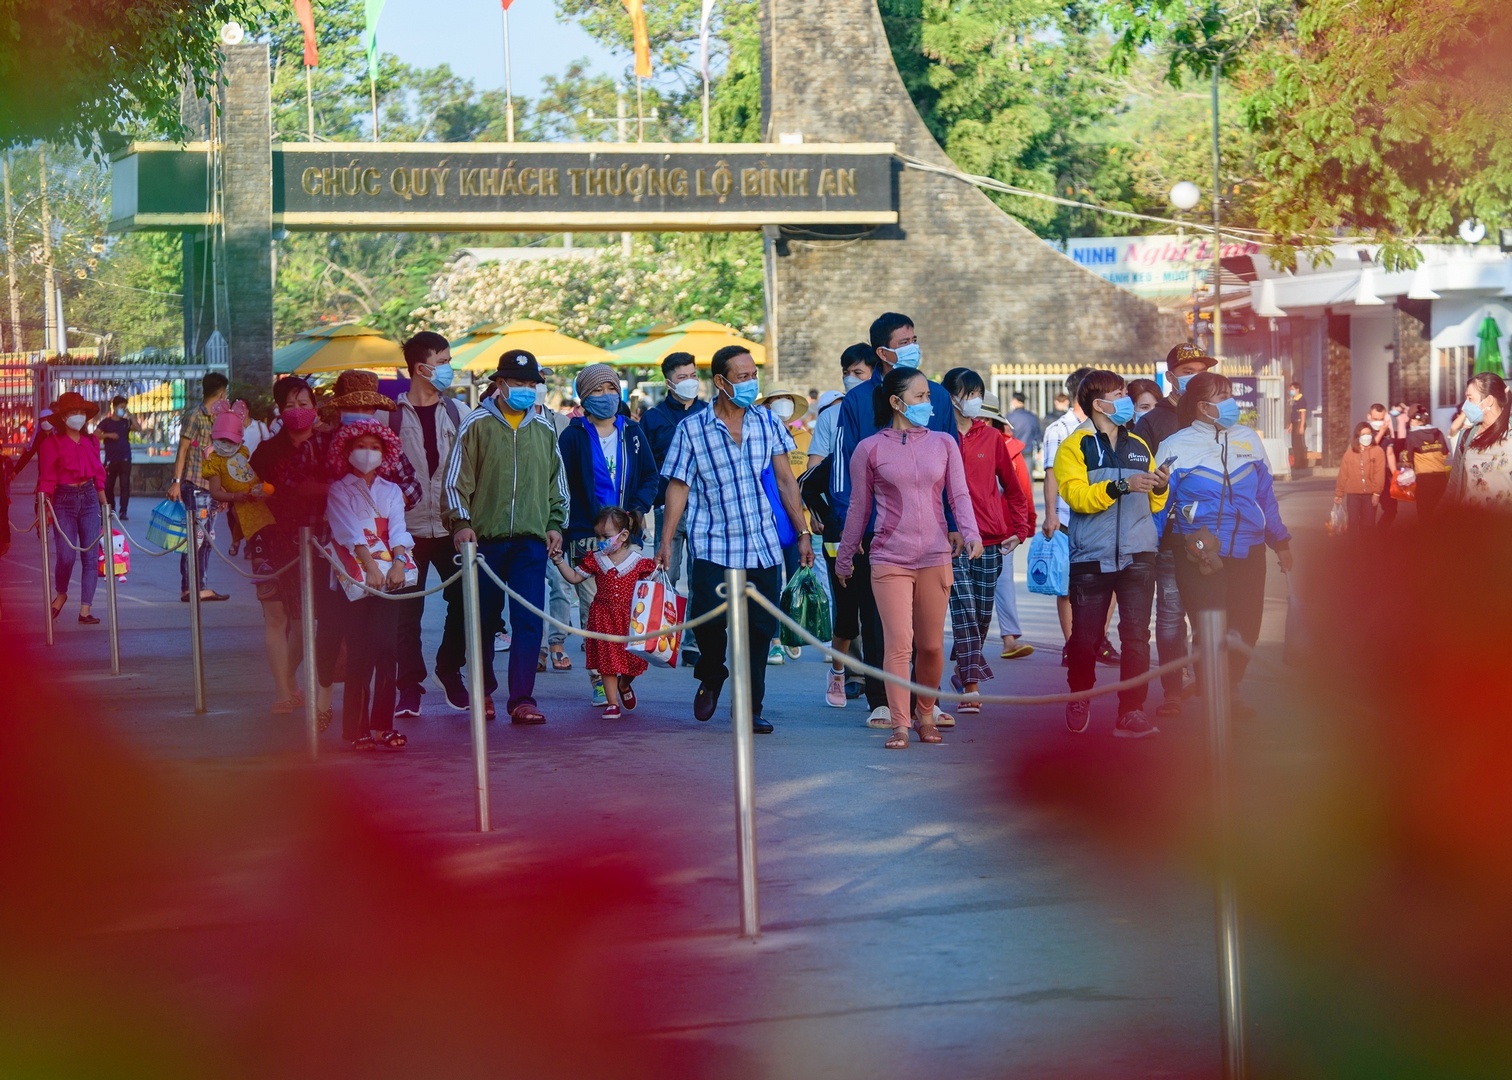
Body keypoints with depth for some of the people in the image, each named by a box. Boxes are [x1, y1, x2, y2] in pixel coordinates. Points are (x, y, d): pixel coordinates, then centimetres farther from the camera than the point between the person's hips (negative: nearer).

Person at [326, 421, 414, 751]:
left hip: (390, 575, 3)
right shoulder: (339, 491, 6)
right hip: (356, 576, -3)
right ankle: (357, 728, -5)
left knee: (386, 650, -4)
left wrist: (398, 563, -16)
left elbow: (398, 530, 2)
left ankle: (383, 725, -1)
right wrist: (371, 566, -21)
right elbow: (350, 531, -8)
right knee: (359, 653, -7)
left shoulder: (391, 491, 16)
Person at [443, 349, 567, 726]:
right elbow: (456, 479, 0)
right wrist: (460, 522, -9)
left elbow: (556, 482, 21)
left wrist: (555, 524, 13)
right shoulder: (476, 425, 1)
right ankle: (483, 689, 24)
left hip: (531, 540, 2)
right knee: (485, 620, 7)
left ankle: (522, 699, -7)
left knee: (529, 620, -7)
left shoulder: (544, 428, 11)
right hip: (486, 539, -2)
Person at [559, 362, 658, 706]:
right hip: (586, 537, -3)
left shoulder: (632, 433, 12)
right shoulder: (573, 436, 2)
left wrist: (639, 507, -4)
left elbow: (651, 476, 15)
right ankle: (598, 678, -4)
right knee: (593, 611, -8)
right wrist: (560, 535, -8)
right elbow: (562, 490, 0)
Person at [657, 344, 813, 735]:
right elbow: (678, 487, 0)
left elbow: (786, 480, 10)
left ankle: (750, 709, 14)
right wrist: (665, 541, -6)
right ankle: (711, 676, 15)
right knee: (708, 617, -17)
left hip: (763, 545, 3)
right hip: (713, 546, -3)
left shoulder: (767, 423, 6)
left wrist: (802, 533, 8)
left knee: (759, 628, 2)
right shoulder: (691, 429, -1)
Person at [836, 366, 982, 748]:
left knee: (931, 645, 7)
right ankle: (900, 725, -5)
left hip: (935, 558, 2)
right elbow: (859, 509, 8)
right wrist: (844, 559, 14)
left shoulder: (943, 444, 8)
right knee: (898, 643, -9)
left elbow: (959, 495, 3)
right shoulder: (869, 449, 2)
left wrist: (970, 533, -16)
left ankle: (925, 715, 24)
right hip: (889, 559, -2)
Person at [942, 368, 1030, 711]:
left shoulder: (991, 437, 9)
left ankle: (965, 669, 27)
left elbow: (1012, 487, 16)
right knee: (964, 610, -11)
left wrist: (1019, 529, 9)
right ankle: (971, 686, -13)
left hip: (991, 540, 4)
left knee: (983, 613, 8)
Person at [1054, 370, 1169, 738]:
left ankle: (1131, 712, -5)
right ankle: (1079, 700, 27)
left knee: (1136, 635, -6)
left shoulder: (1139, 447, 17)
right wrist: (1121, 486, -24)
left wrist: (1159, 488, -3)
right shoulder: (1075, 447, 1)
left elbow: (1153, 504, 18)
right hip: (1091, 557, -3)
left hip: (1137, 556, 3)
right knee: (1085, 636, 2)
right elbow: (1076, 494, -15)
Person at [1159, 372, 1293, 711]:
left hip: (1248, 552, 4)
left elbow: (1266, 494, 15)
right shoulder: (1175, 447, -1)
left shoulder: (1249, 439, 10)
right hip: (1199, 553, -4)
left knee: (1246, 629, 7)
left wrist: (1280, 541, 15)